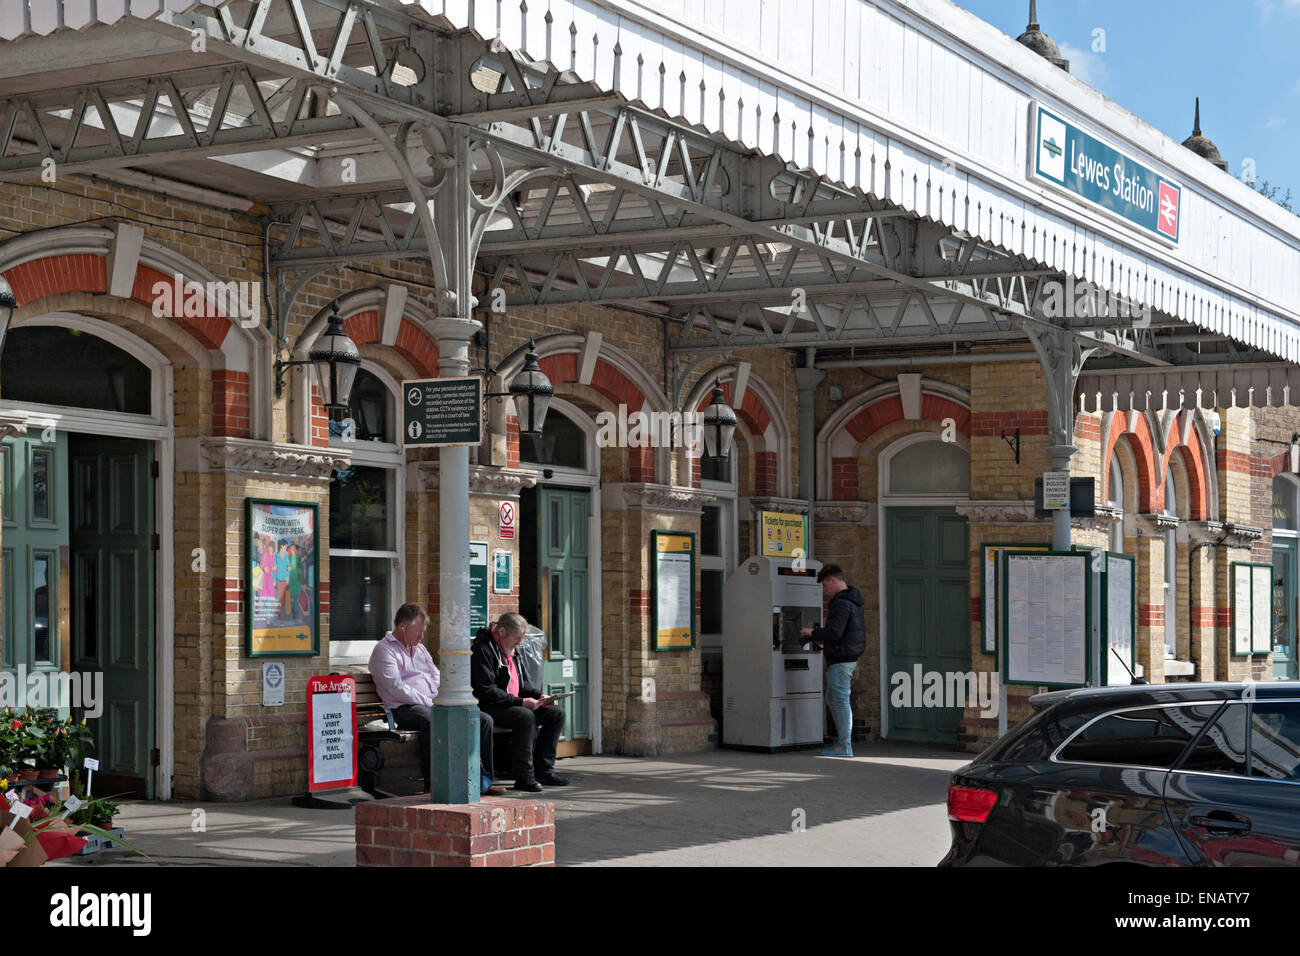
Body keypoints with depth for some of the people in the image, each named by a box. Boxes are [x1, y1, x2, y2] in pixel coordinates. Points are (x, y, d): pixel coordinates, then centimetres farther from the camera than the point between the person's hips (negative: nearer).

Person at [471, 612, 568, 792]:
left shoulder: (512, 649, 15)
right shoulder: (483, 649, -15)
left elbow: (523, 682, 24)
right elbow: (487, 691, -21)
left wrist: (539, 696, 4)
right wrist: (520, 702, -23)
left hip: (515, 703, 9)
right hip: (489, 707, -9)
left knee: (556, 713, -3)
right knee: (526, 716, -34)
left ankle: (543, 770, -2)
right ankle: (524, 777, -30)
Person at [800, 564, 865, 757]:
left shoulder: (842, 603, -18)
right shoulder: (851, 601, 16)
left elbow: (835, 631, -26)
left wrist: (813, 633, -11)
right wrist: (822, 639, 17)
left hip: (841, 660, -11)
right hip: (848, 657, 11)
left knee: (840, 700, -6)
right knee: (832, 699, 18)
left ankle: (844, 746, -4)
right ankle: (842, 738, 21)